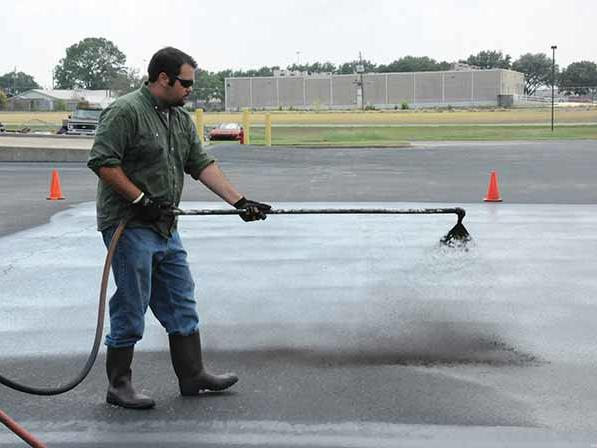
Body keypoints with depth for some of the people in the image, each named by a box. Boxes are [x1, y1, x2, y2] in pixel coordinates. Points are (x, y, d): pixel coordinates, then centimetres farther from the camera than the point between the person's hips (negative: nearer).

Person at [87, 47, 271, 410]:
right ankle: (119, 385, 9)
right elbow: (102, 161, -18)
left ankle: (193, 376, 22)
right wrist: (140, 199, -19)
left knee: (181, 304, 12)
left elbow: (203, 165, 10)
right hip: (130, 228, -9)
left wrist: (239, 201, 1)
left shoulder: (181, 119, 13)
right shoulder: (126, 112, -13)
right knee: (130, 308, -2)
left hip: (165, 228, 9)